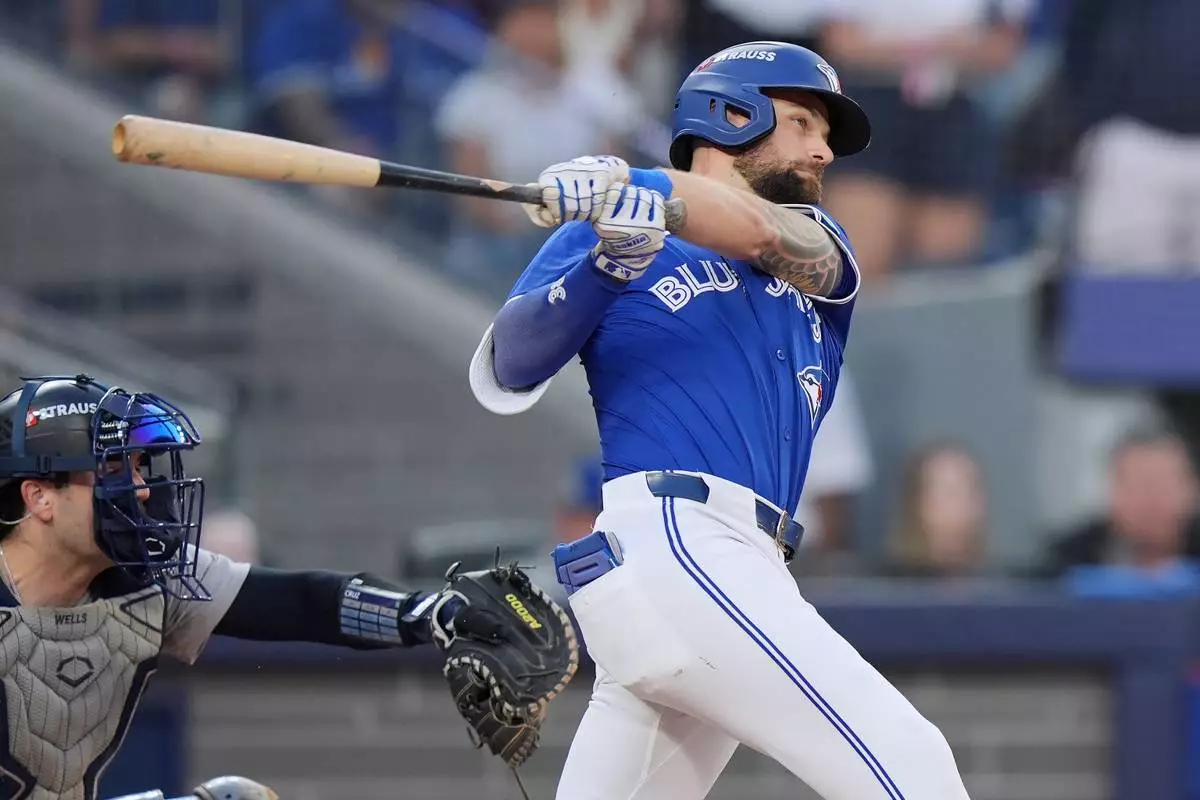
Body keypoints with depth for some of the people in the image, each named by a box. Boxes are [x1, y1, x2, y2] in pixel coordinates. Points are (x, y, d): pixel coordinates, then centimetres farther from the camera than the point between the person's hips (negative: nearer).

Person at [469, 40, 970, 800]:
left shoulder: (821, 249, 24)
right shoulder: (604, 222, 10)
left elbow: (774, 235, -2)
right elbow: (506, 374, -3)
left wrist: (645, 191, -21)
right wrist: (604, 260, -19)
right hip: (667, 543, -6)